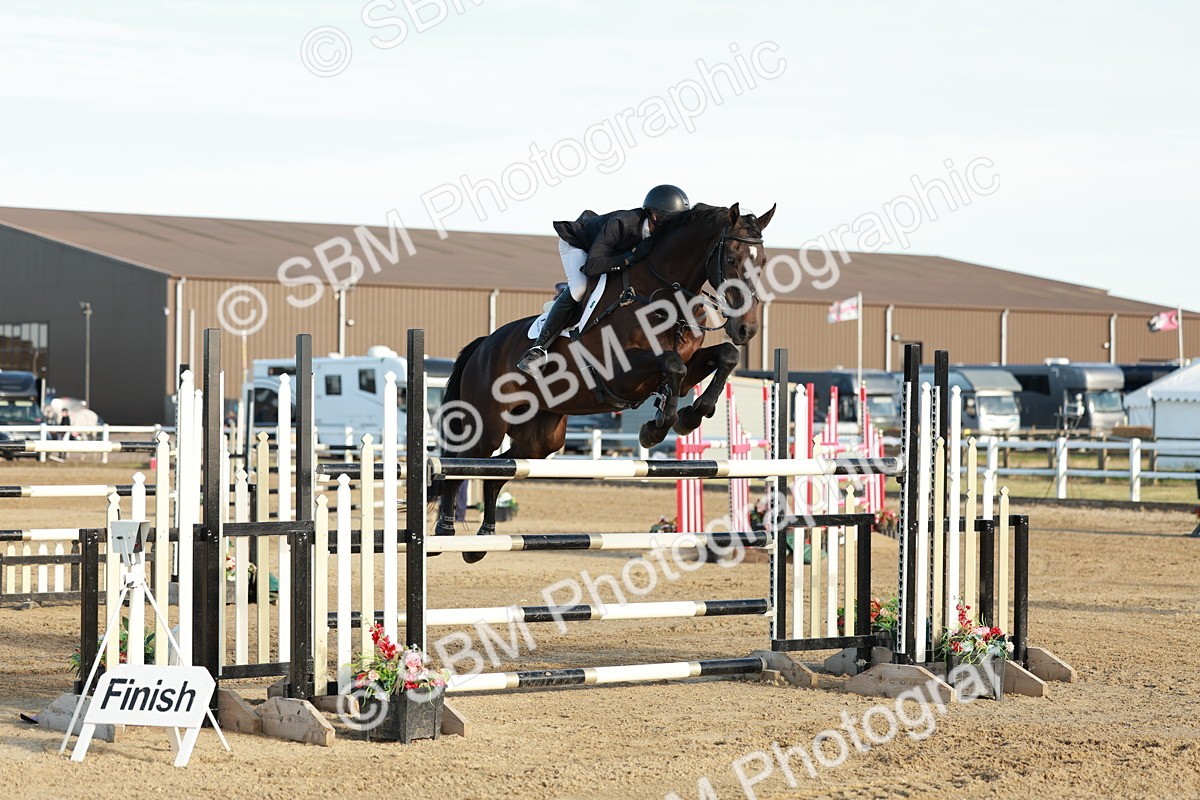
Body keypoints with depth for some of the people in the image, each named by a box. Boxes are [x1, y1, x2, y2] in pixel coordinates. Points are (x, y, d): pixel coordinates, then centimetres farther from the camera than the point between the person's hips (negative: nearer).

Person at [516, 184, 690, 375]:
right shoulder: (620, 225, -43)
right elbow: (590, 267, -44)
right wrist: (631, 257, -49)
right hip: (575, 243, -8)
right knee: (579, 288, -28)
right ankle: (538, 348, -26)